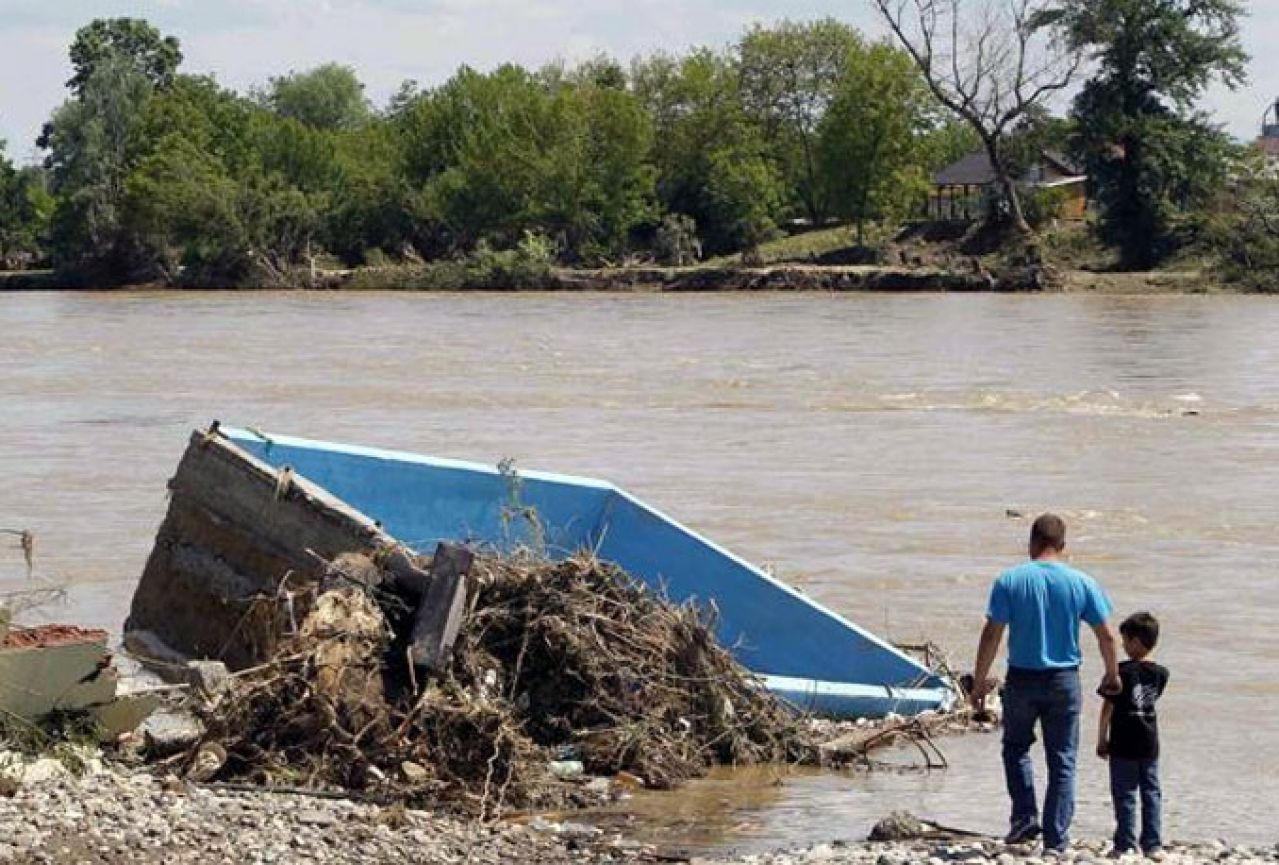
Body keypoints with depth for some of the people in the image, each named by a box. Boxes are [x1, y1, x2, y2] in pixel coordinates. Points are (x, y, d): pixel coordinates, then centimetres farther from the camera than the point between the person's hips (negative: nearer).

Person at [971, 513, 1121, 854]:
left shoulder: (1009, 581, -7)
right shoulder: (1082, 583, -4)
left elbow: (991, 635, -9)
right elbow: (1107, 636, 0)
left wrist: (979, 680, 1)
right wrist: (1112, 675, 16)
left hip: (1021, 679, -1)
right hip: (1064, 681, 1)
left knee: (1016, 746, 21)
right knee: (1062, 760, 8)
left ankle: (1025, 817, 7)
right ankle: (1056, 838, 7)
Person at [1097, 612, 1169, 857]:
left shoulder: (1123, 672, -13)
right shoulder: (1161, 673, 0)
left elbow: (1108, 708, -9)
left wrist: (1101, 740, 0)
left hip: (1123, 745, -4)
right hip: (1150, 744, 4)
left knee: (1125, 794, 2)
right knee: (1151, 793, 10)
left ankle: (1125, 844, 3)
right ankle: (1152, 844, 10)